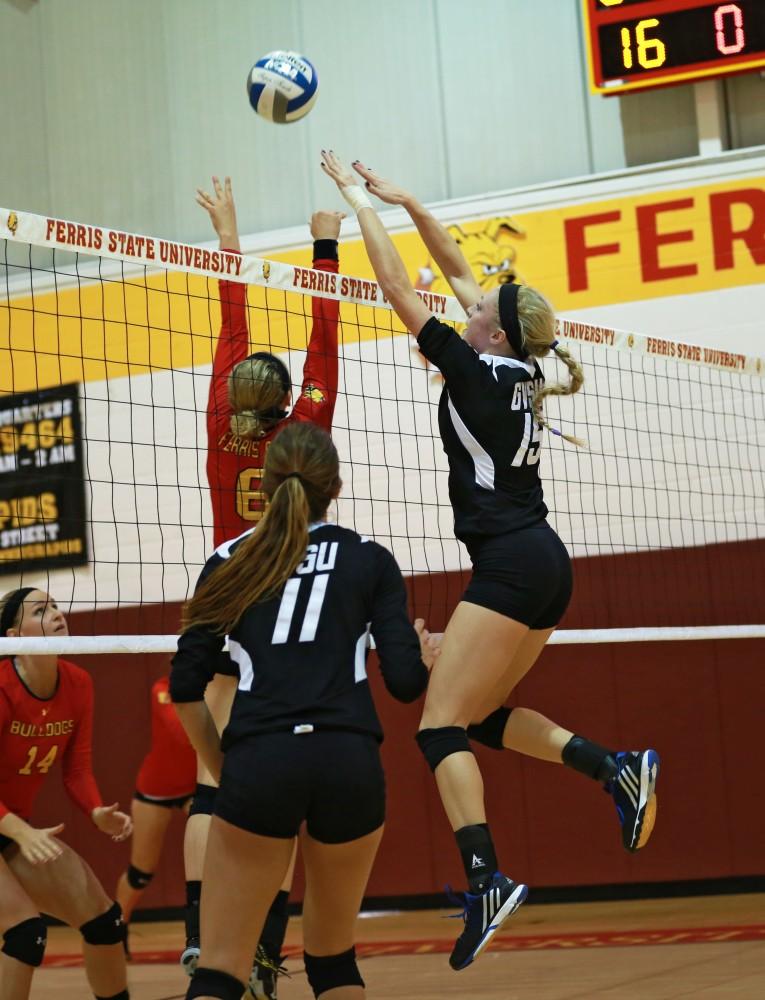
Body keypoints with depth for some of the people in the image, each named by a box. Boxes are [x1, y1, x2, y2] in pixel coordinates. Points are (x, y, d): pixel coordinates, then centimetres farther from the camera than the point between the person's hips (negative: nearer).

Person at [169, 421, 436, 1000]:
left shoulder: (230, 561, 13)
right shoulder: (371, 560, 11)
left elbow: (186, 687, 6)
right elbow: (405, 682, 3)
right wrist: (425, 654, 25)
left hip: (258, 763, -1)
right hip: (350, 763, 1)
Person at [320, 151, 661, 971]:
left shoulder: (477, 373, -9)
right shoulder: (519, 371, 11)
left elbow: (399, 288, -5)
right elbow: (458, 272, 21)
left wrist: (357, 200, 3)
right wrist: (405, 202, 22)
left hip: (510, 566, -9)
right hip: (545, 565, 9)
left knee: (441, 724, -9)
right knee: (483, 718, 17)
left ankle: (486, 879, -21)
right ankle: (618, 770, 4)